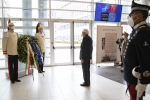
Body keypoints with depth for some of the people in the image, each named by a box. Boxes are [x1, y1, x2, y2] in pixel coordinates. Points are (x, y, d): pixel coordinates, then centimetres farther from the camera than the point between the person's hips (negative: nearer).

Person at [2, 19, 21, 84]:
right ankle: (12, 79, 12)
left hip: (16, 53, 6)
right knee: (11, 66, 3)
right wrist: (5, 52, -12)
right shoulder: (6, 34, -5)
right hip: (10, 53, -5)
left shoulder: (16, 34, 13)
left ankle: (16, 78, 21)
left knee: (16, 66, 11)